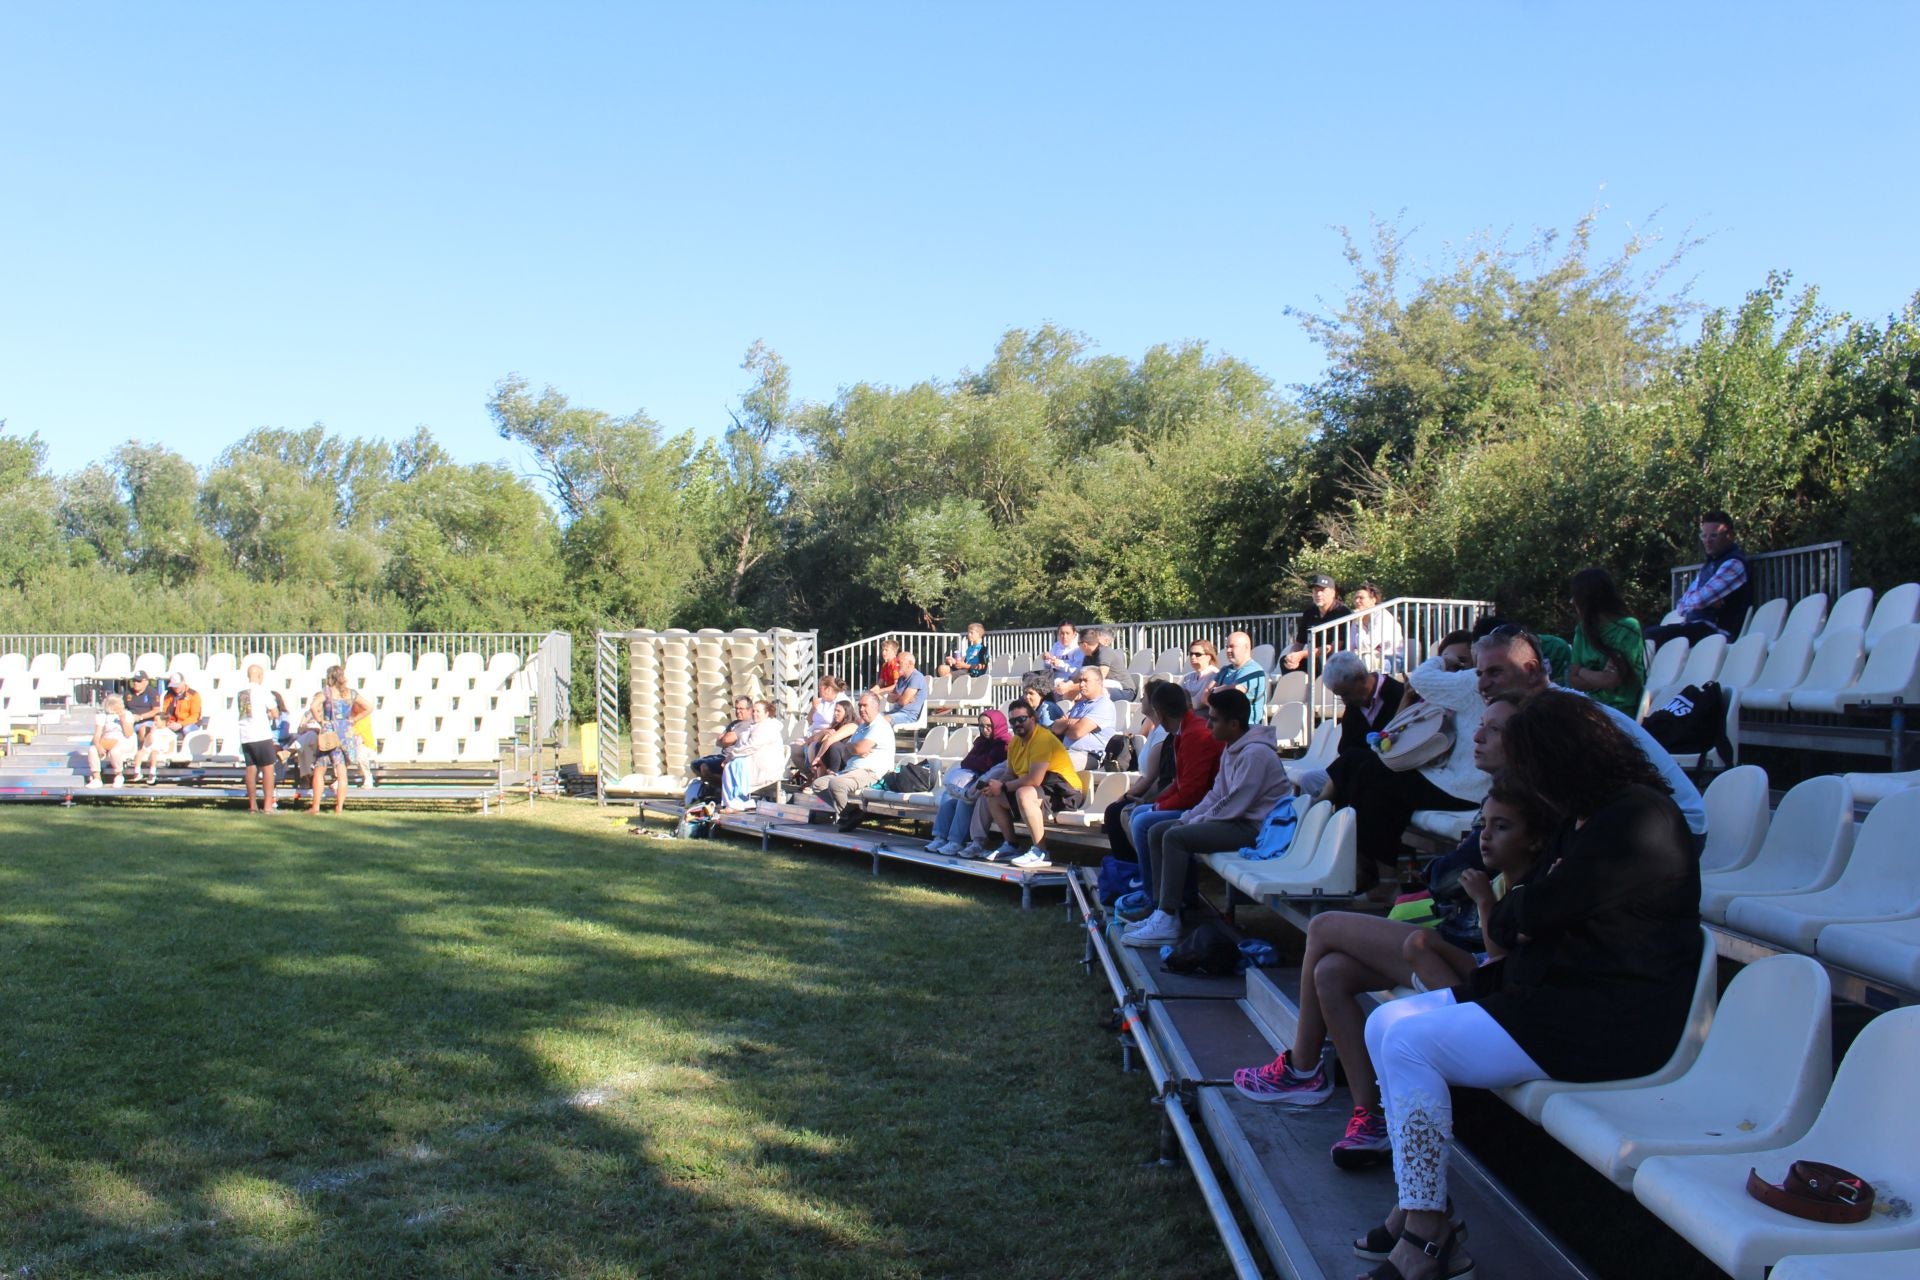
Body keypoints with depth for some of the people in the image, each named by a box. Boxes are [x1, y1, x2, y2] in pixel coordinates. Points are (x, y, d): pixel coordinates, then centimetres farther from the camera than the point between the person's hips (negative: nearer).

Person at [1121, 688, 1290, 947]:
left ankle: (1167, 923, -24)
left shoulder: (1255, 753, -19)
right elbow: (1216, 794, 17)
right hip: (1236, 819, 11)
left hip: (1255, 827, -11)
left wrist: (1194, 823, -12)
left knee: (1175, 838, -25)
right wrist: (1187, 819, 4)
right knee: (1157, 832, 4)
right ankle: (1162, 912, 1)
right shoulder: (1231, 748, 13)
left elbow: (1234, 806, -22)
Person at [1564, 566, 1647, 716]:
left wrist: (1582, 671, -1)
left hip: (1622, 713, -5)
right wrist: (1600, 678, -12)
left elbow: (1611, 680, -16)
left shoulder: (1628, 629, -10)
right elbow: (1573, 681, 3)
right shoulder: (1583, 629, 7)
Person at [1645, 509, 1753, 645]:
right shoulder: (1710, 564, 21)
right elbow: (1681, 606, 17)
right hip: (1698, 628, 10)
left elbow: (1699, 600, -19)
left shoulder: (1734, 564, -8)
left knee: (1653, 635, -25)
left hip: (1718, 631, -10)